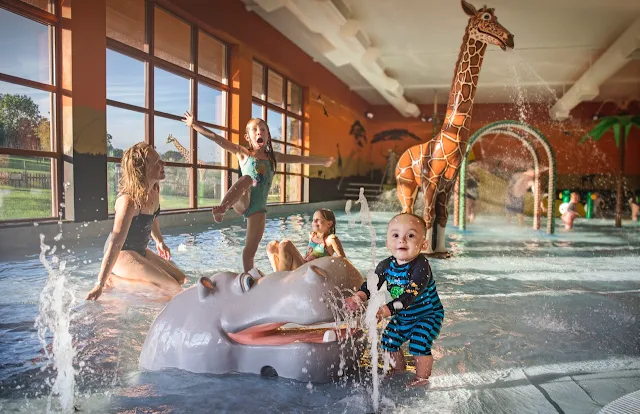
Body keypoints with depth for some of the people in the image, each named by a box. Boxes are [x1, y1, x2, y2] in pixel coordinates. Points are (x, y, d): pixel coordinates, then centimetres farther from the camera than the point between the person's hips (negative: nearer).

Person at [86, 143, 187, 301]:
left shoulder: (154, 190, -3)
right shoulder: (129, 201, -29)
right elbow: (116, 244, -32)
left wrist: (159, 242, 28)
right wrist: (100, 284, -32)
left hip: (140, 251, 9)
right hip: (121, 254, -9)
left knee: (180, 279, 12)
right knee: (172, 287, -18)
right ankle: (115, 279, -6)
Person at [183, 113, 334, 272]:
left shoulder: (273, 156, 14)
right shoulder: (243, 153, 4)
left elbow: (300, 158, 20)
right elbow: (216, 138, -3)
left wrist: (323, 161, 24)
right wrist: (194, 125, -10)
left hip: (259, 208, 3)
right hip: (242, 202, -3)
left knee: (250, 250, 2)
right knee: (247, 178, -34)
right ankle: (222, 208, -50)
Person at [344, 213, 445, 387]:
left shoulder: (421, 266, -31)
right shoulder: (386, 265, -11)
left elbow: (410, 294, -39)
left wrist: (388, 309, -47)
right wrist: (358, 297, -31)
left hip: (427, 315, -6)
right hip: (402, 316, 7)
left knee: (419, 344, -18)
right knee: (389, 341, 10)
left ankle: (422, 378, 9)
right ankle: (399, 371, 37)